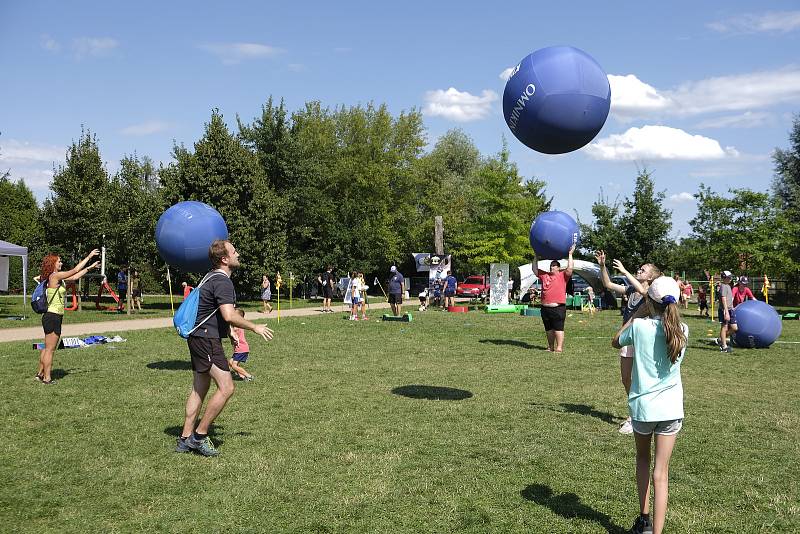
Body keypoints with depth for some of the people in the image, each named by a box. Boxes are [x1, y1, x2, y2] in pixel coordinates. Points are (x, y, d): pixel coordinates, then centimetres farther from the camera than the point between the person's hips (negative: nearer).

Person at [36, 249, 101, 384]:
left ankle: (40, 373, 27)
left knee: (47, 348, 18)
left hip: (51, 316, 10)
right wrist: (89, 257, -8)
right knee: (50, 349, -3)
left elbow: (75, 277, 19)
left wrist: (90, 267, 21)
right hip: (53, 317, -10)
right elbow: (75, 270, -13)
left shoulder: (56, 277, 12)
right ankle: (47, 378, 3)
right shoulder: (55, 276, -14)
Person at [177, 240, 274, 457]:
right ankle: (199, 436, -3)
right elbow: (229, 316, -27)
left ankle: (185, 439, 18)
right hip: (206, 339, -11)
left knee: (199, 390, 14)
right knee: (226, 387, -10)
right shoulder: (222, 282, -16)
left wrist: (229, 333, 27)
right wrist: (255, 327, -14)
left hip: (199, 338, 11)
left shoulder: (212, 277, 18)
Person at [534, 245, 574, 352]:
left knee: (558, 328, -5)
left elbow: (570, 268, -12)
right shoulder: (545, 275, 16)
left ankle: (559, 348, -5)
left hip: (558, 308, -6)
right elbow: (535, 269, 19)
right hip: (545, 308, 6)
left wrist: (570, 255, -8)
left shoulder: (562, 276, 2)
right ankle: (551, 347, 21)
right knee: (549, 329, 12)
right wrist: (536, 257, 16)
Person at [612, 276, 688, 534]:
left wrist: (637, 314, 8)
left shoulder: (639, 326, -12)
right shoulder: (682, 330, -5)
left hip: (642, 406, -1)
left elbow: (616, 342, 7)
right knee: (661, 472, 4)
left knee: (642, 458, 23)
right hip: (671, 408, 1)